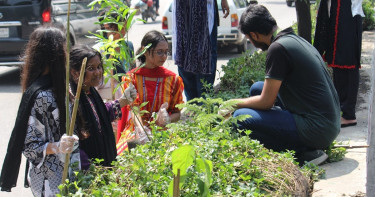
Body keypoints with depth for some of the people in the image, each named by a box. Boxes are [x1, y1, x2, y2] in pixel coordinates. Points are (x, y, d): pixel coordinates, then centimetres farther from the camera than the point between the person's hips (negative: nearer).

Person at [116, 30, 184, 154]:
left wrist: (166, 120, -17)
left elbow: (178, 112, 8)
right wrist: (142, 130, -28)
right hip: (137, 130, -1)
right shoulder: (132, 77, 5)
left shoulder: (173, 79, 8)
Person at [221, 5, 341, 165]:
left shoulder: (277, 48, -16)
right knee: (257, 88, 18)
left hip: (318, 131, -10)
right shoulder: (294, 39, 13)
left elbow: (266, 102, -12)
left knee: (241, 118, -14)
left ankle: (303, 154, -9)